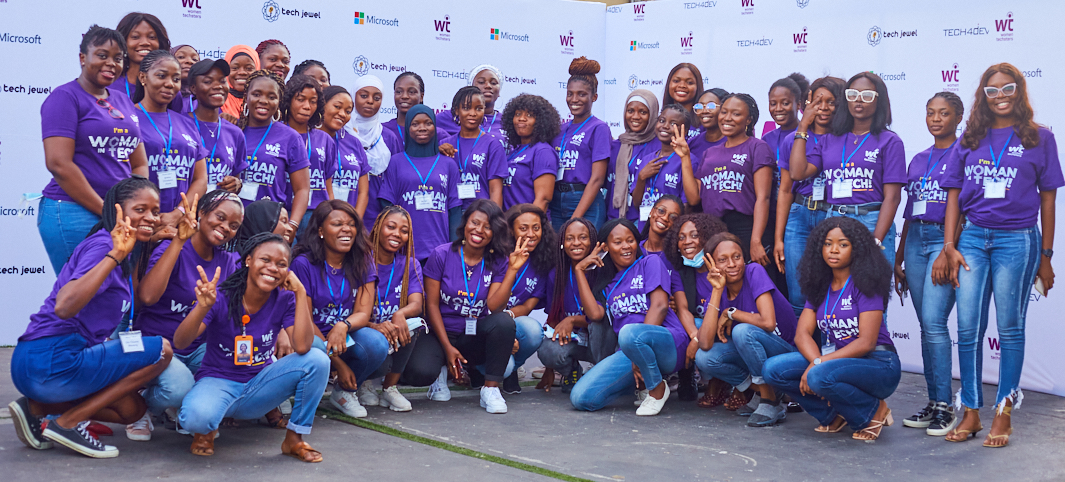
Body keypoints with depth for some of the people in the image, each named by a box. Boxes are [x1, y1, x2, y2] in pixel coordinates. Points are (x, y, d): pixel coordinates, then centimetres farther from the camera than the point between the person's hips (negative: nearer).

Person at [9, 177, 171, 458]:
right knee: (161, 350, -9)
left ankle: (38, 408, 8)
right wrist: (115, 255, -33)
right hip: (52, 362, -10)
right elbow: (64, 306, -28)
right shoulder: (102, 244, -15)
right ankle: (68, 423, -7)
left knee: (131, 409, 19)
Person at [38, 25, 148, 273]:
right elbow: (59, 163, -14)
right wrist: (108, 212, -14)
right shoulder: (66, 97, -3)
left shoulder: (124, 102, 17)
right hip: (74, 213, -6)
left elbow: (140, 164, 17)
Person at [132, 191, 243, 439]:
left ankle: (178, 410, 5)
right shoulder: (172, 249, -13)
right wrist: (179, 240, -30)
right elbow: (147, 296, -31)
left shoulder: (229, 262, 6)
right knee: (178, 386, -36)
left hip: (199, 349, 6)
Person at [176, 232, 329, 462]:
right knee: (196, 417, -38)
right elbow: (180, 343, -22)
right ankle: (206, 429, 4)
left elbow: (302, 346, -23)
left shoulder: (285, 299, -7)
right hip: (218, 381, -3)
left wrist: (301, 293, -23)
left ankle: (294, 439, -5)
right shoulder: (222, 296, -14)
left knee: (318, 360, -22)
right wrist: (203, 307, -40)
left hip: (259, 384, 3)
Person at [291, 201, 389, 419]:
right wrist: (338, 363, -17)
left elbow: (363, 313, -6)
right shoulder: (303, 264, -10)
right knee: (314, 349, -38)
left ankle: (344, 392, 1)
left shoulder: (362, 263, 1)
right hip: (313, 336, -3)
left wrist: (343, 325, -33)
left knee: (377, 344, -28)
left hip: (345, 337, 3)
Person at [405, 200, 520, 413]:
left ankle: (490, 388, -16)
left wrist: (512, 270, -21)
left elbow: (494, 307, -14)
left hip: (476, 337, 1)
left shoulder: (498, 262, -1)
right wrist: (447, 347, -12)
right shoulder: (442, 255, -5)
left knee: (504, 321, -31)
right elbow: (432, 304, -5)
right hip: (441, 332, -1)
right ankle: (442, 371, 9)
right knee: (420, 373, -31)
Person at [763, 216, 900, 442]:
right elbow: (802, 333, 0)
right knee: (773, 369, -13)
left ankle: (873, 411, -6)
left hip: (878, 365, -6)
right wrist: (816, 361, -21)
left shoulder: (866, 284, -10)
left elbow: (866, 342, -18)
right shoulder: (820, 286, 9)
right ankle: (835, 414, 4)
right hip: (841, 359, 6)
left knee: (819, 377, -36)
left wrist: (820, 364, -22)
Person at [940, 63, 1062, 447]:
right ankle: (970, 412, 12)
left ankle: (1003, 413, 13)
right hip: (973, 238, 2)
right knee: (968, 327, 2)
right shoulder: (971, 138, 10)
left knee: (1010, 328, 4)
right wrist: (949, 247, 1)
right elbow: (954, 195, 9)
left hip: (1017, 240, -2)